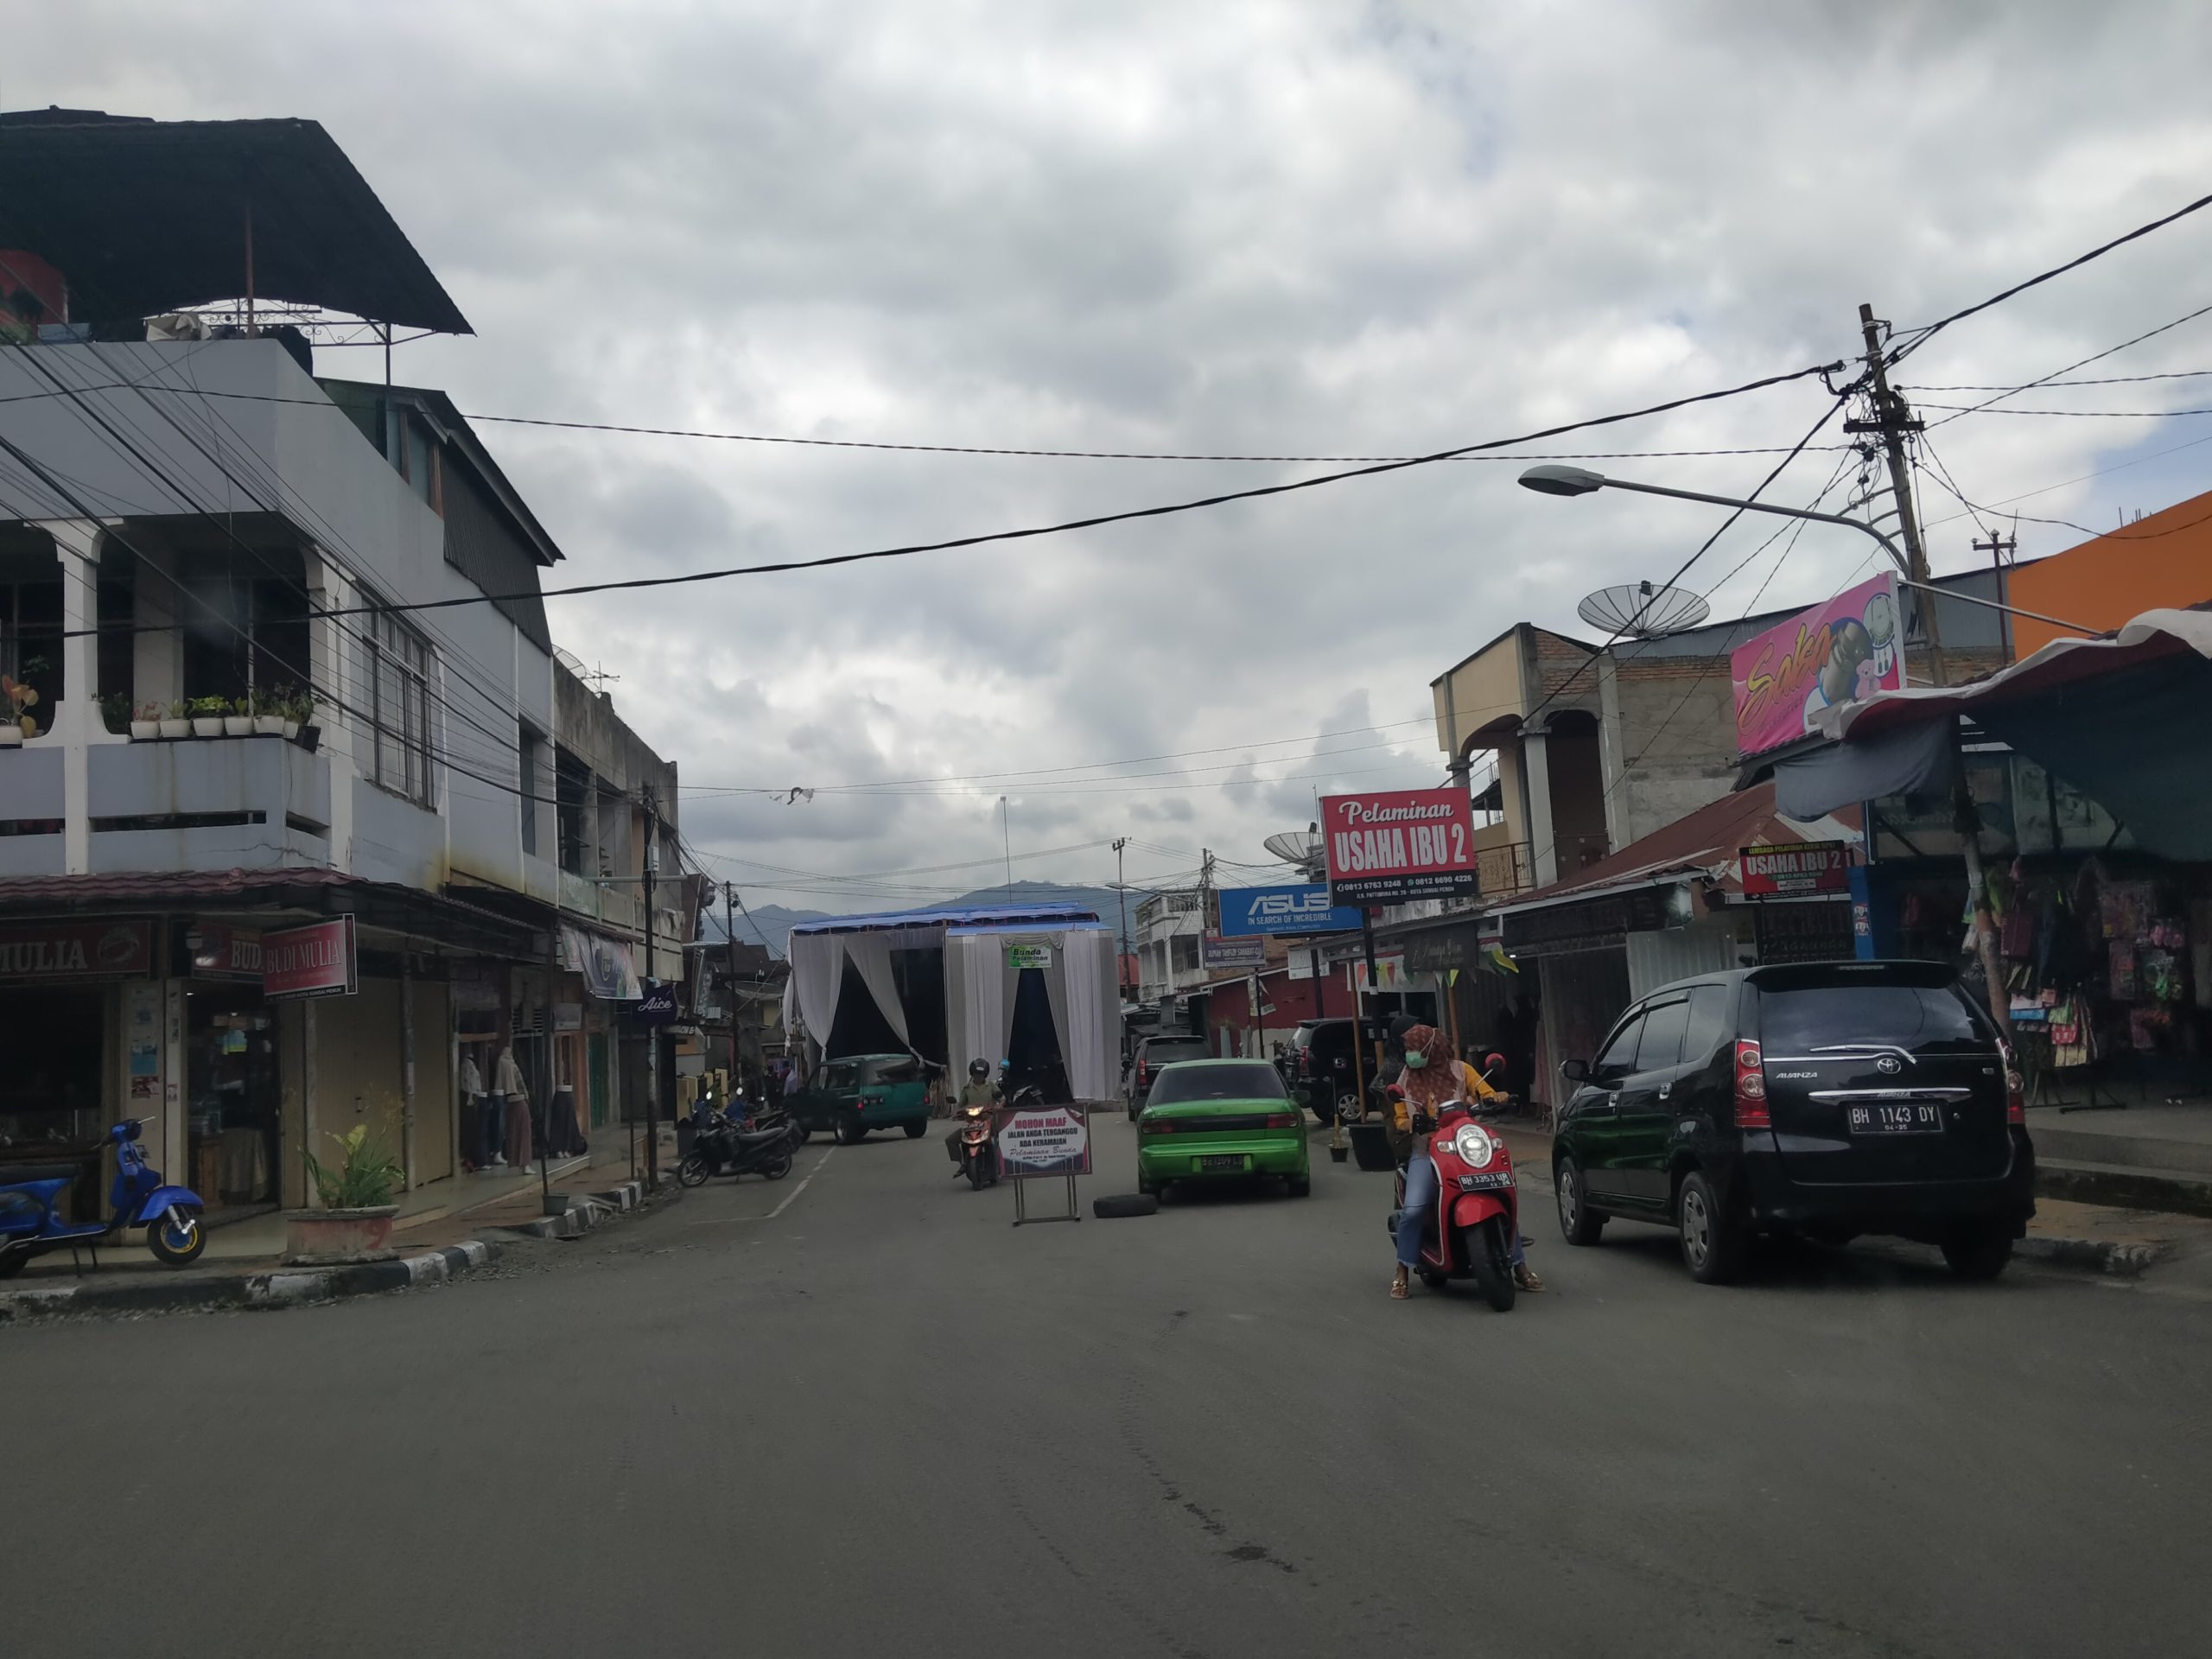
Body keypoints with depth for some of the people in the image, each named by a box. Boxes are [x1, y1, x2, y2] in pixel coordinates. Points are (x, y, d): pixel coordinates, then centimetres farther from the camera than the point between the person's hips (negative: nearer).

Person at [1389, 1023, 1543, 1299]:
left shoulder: (1460, 1070, 6)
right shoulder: (1407, 1080, 11)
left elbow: (1489, 1095, 4)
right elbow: (1401, 1120, 13)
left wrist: (1493, 1101, -20)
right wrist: (1409, 1126, -10)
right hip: (1426, 1152, 0)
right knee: (1414, 1210, -21)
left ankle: (1521, 1266, 6)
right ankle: (1402, 1273, -7)